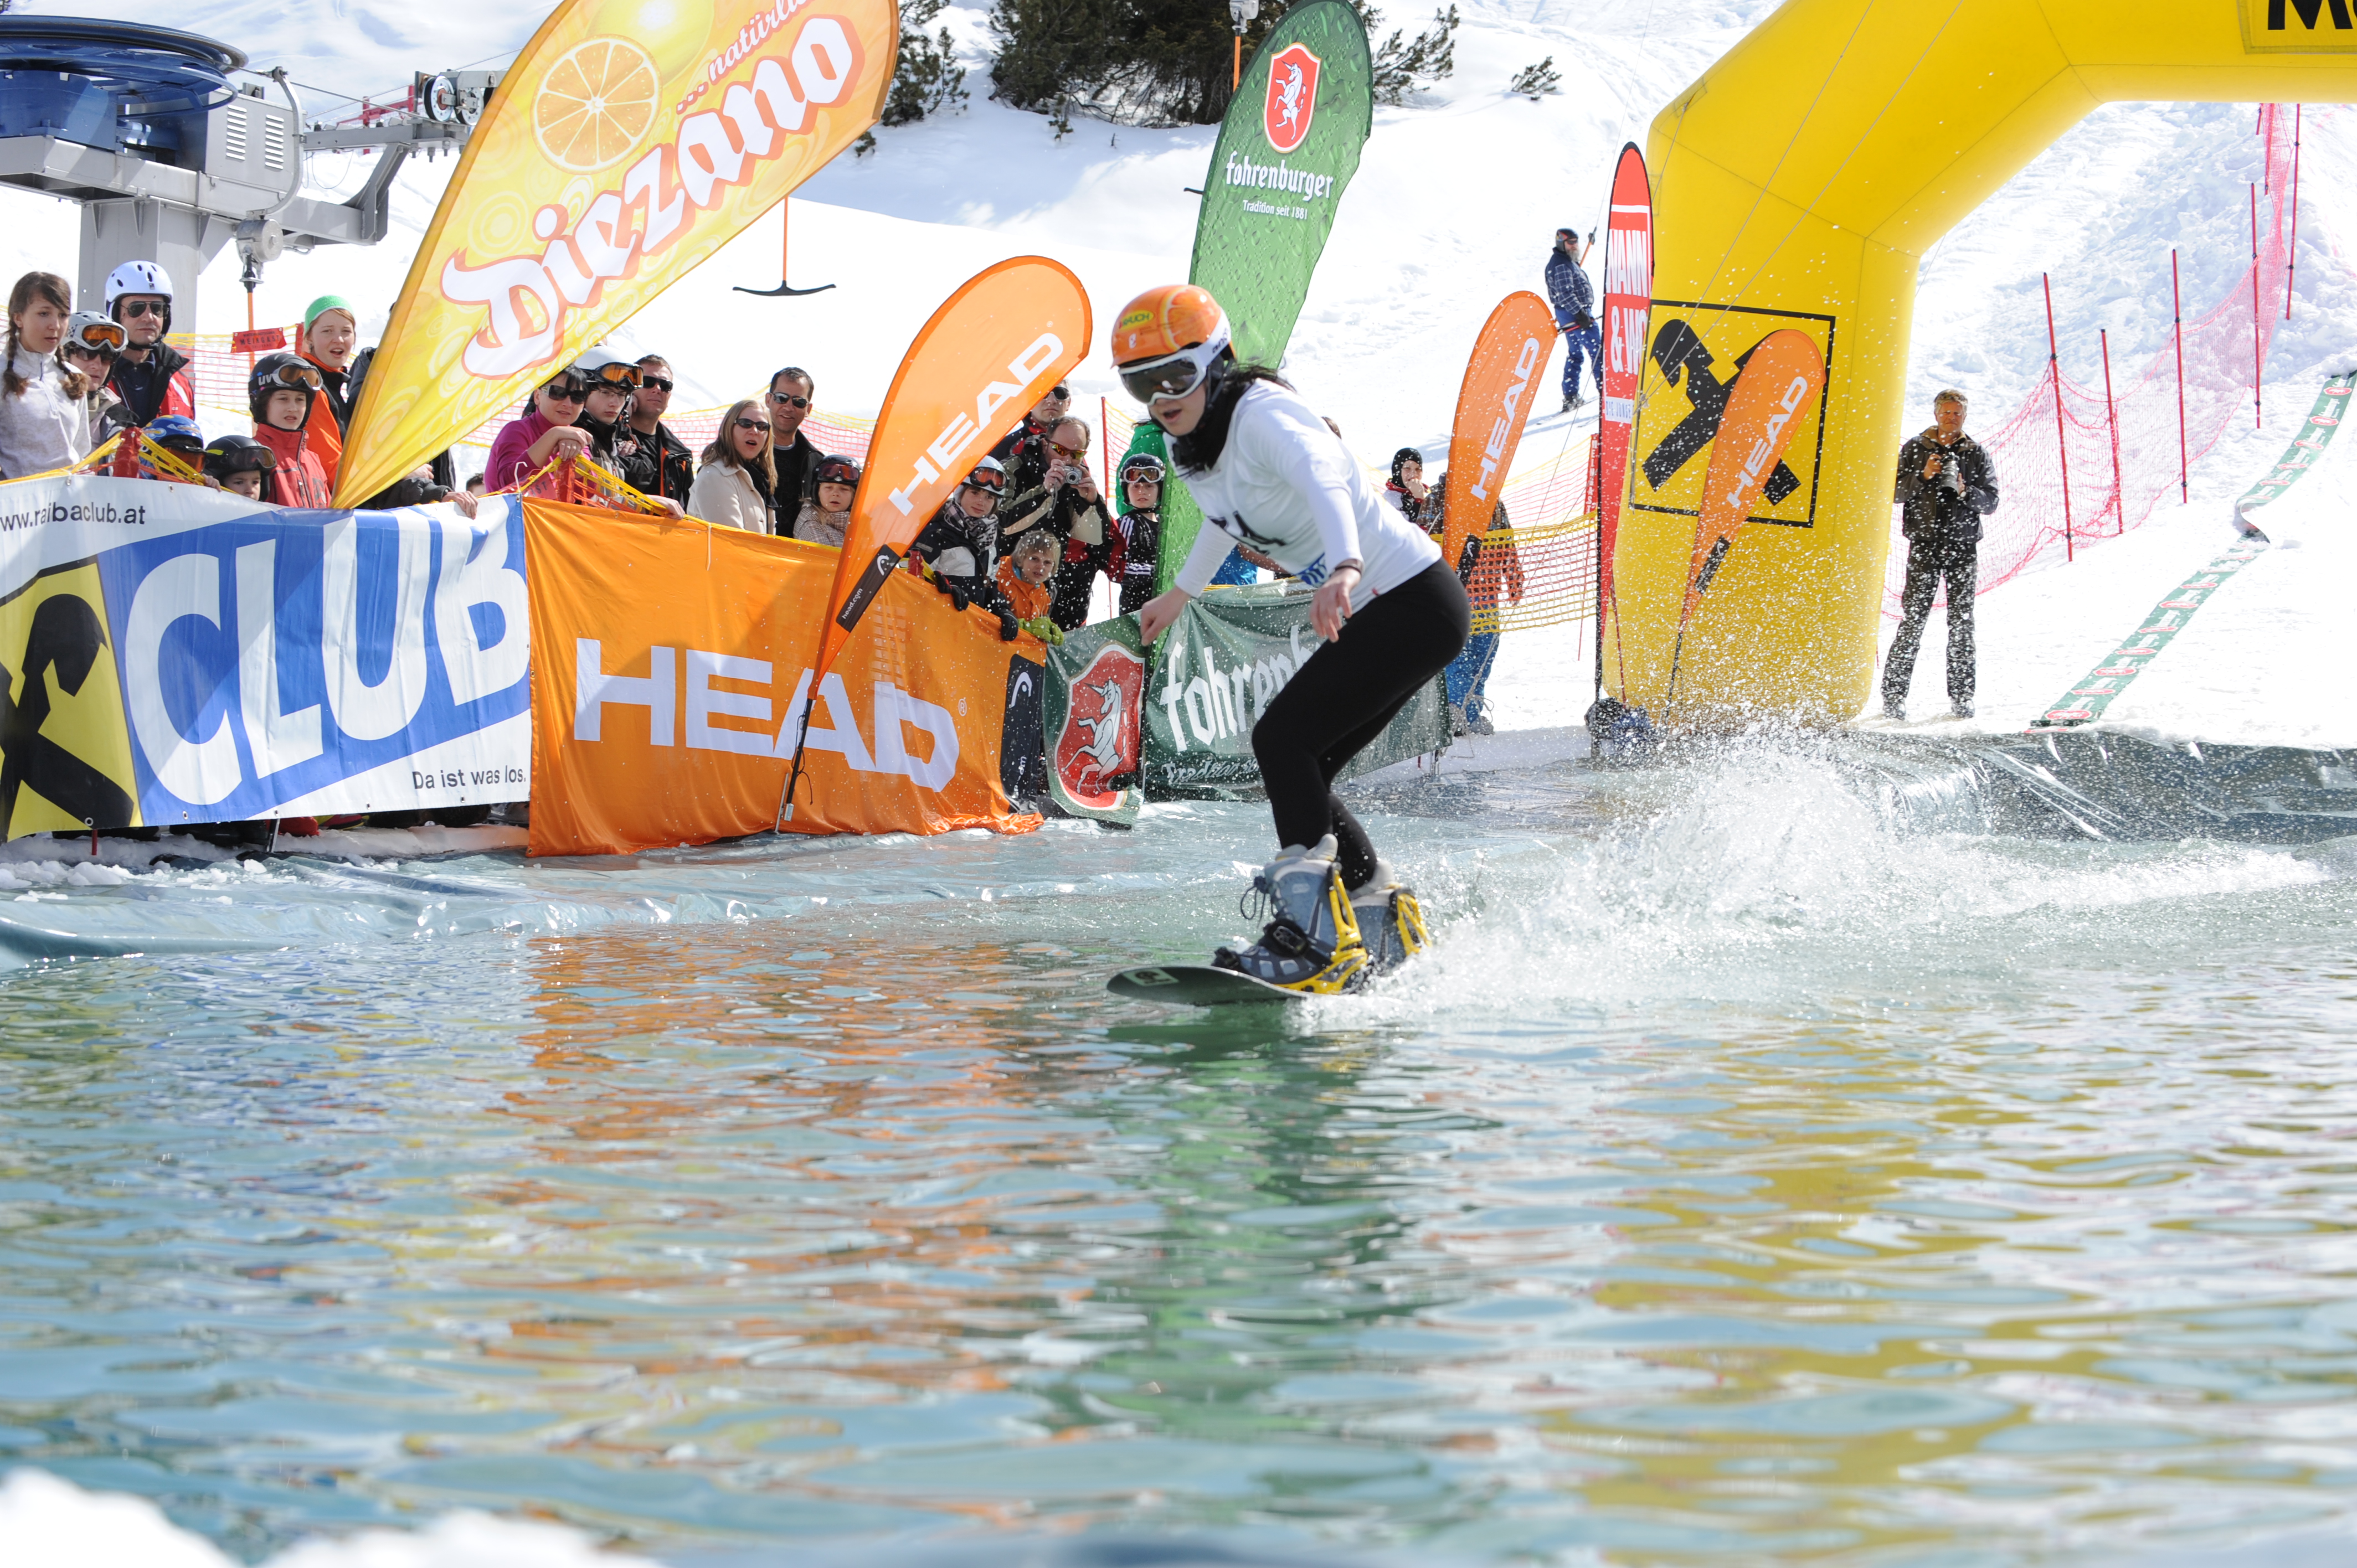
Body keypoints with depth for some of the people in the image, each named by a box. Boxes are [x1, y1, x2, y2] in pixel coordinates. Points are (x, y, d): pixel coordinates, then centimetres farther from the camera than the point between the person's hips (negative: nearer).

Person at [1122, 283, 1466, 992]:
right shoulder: (1197, 451, 8)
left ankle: (1315, 935, -26)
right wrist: (1179, 595, 48)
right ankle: (1389, 925, 15)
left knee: (1283, 737, -20)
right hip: (1372, 616, 10)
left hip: (1417, 604, -10)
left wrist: (1344, 567, -60)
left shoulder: (1263, 415, -19)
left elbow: (1324, 481, -41)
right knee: (1298, 774, 5)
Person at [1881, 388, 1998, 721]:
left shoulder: (1976, 453, 9)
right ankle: (1894, 694, -4)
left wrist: (1967, 492, -15)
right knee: (1914, 619, -7)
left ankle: (1961, 697, 7)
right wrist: (1923, 476, -14)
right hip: (1925, 543, -1)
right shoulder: (1915, 448, 7)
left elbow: (1991, 502, 5)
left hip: (1963, 545, 2)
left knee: (1962, 622, 1)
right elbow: (1894, 492, 2)